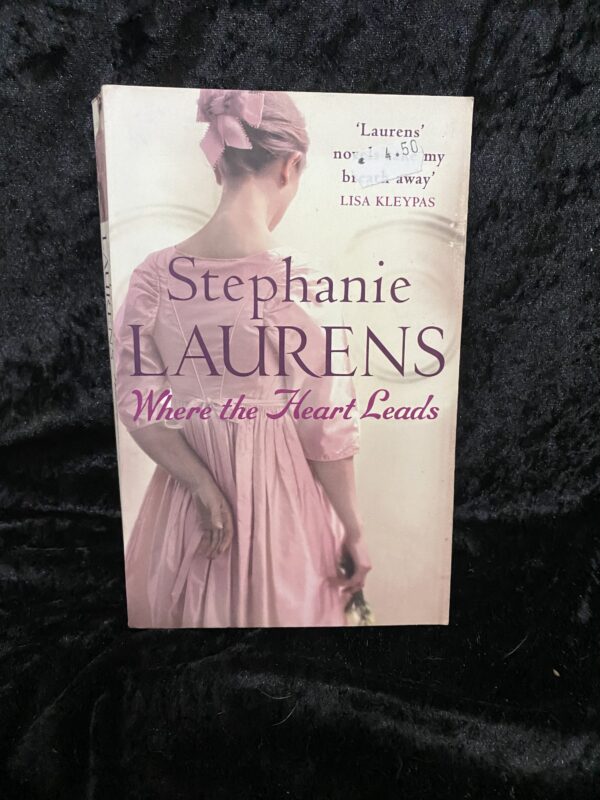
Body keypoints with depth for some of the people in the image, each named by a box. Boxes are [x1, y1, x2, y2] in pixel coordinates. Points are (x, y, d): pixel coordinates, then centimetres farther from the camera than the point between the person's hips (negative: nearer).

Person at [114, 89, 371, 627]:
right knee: (274, 606, 23)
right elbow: (326, 430, -15)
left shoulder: (153, 277, -8)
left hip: (185, 497, 4)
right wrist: (354, 531, -3)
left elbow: (138, 409, -7)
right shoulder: (300, 283, -20)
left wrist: (206, 491, -8)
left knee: (193, 607, 28)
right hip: (277, 499, -3)